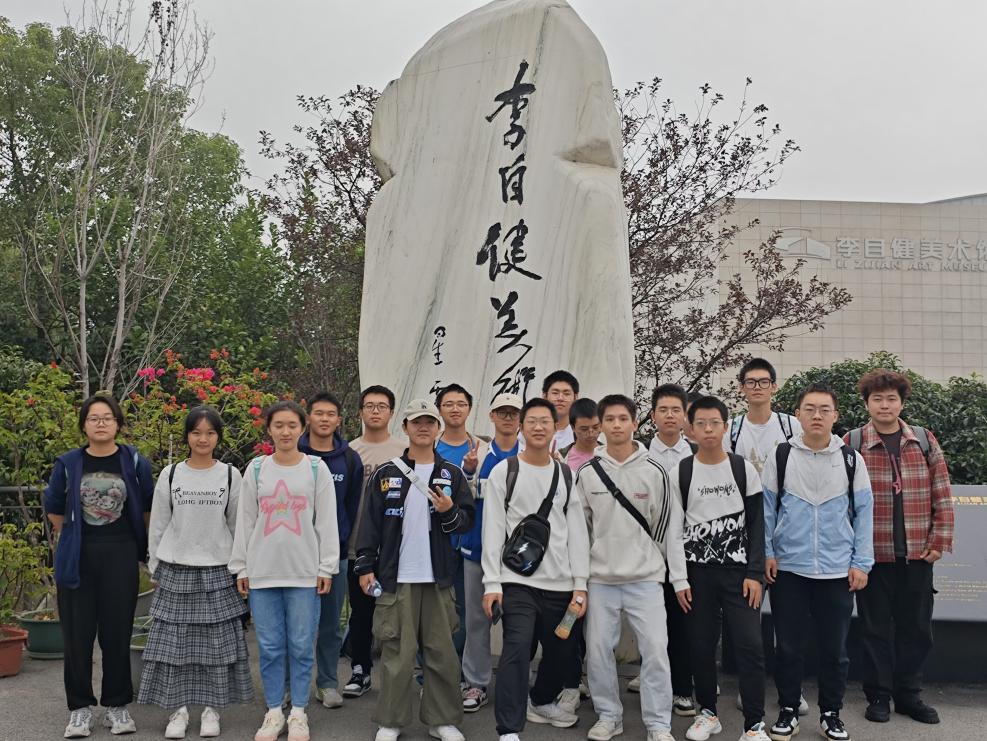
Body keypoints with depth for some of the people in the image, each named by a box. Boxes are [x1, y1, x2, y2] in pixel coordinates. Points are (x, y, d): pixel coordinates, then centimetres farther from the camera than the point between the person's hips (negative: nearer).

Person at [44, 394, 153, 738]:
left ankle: (117, 706, 18)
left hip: (120, 556, -1)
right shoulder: (68, 463, 1)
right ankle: (80, 708, 17)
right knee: (77, 634, 3)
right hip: (76, 558, 1)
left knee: (117, 633, 3)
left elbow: (148, 507, 11)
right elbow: (54, 508, 14)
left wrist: (140, 543, 13)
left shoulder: (134, 462, -1)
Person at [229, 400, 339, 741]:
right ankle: (274, 712, 19)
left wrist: (327, 567, -3)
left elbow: (327, 522, 1)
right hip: (262, 571, 1)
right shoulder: (255, 469, 5)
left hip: (305, 572, -1)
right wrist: (240, 567, 6)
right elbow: (244, 521, 8)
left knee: (301, 646, 3)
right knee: (270, 647, 6)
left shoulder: (317, 468, 1)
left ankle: (298, 713, 16)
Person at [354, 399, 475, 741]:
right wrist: (365, 566, -2)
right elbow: (371, 523, 4)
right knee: (396, 652, 3)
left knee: (442, 652, 6)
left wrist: (449, 512, -14)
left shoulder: (453, 474, 7)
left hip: (438, 577, 1)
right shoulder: (385, 474, 4)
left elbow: (467, 521, 6)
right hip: (395, 576, -1)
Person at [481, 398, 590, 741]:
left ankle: (541, 700, 41)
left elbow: (577, 533, 6)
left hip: (560, 584, 4)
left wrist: (579, 584, 0)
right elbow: (493, 531, -4)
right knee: (517, 649, -15)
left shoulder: (567, 475, 8)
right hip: (517, 581, -4)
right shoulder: (503, 471, -1)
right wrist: (491, 583, -10)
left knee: (563, 651, 14)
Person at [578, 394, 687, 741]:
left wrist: (680, 577, -3)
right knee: (597, 650, 5)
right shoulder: (588, 473, 1)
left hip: (646, 577, -2)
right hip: (600, 578, 2)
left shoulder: (653, 471, -3)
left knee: (655, 649, -3)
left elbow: (671, 526, -1)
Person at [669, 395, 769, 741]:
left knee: (750, 643, -7)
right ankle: (708, 711, 23)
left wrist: (754, 573, -7)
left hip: (739, 570, -1)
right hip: (697, 571, 1)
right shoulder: (679, 473, 0)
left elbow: (756, 525, 0)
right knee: (700, 644, 5)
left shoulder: (744, 469, 0)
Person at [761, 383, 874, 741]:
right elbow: (765, 509, 2)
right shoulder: (780, 457, -2)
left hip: (838, 571, 1)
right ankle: (788, 711, 23)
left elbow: (863, 513, 2)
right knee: (788, 647, 8)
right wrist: (766, 553, -3)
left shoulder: (851, 460, 0)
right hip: (788, 569, 0)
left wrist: (861, 562, -1)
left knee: (835, 648, 10)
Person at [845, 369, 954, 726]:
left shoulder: (925, 441, 5)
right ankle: (878, 696, 19)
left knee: (916, 627, 11)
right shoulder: (852, 444, -2)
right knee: (875, 627, 7)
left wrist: (939, 541, 0)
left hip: (917, 554, 2)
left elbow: (942, 495, 6)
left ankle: (908, 694, 26)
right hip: (872, 554, -2)